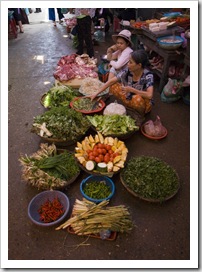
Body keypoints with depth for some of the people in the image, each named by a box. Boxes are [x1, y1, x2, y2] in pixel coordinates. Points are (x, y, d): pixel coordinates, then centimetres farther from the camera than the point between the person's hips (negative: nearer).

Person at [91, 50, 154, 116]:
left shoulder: (148, 76, -26)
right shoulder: (127, 71, -15)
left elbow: (149, 95, -38)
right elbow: (110, 82, -13)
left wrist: (131, 89, -37)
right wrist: (96, 94, -17)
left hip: (143, 103, -4)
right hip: (129, 99, 4)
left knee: (137, 99, -39)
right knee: (113, 86, -11)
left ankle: (140, 114, -5)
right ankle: (129, 107, 1)